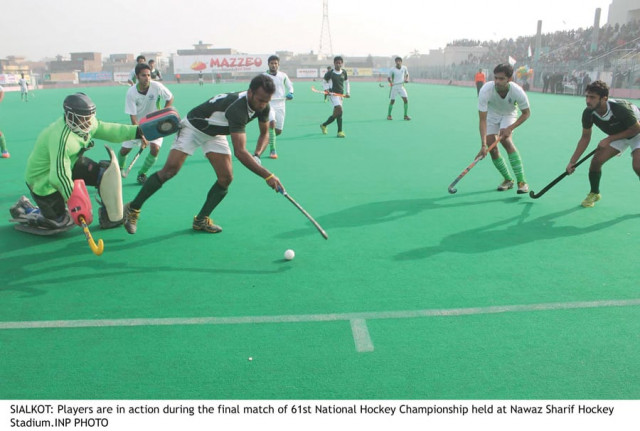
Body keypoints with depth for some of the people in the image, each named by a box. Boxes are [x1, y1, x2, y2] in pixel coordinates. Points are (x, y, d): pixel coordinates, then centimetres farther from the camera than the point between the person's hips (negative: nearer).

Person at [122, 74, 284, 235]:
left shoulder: (262, 105, -16)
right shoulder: (237, 108, -41)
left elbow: (264, 133, 2)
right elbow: (240, 152, -47)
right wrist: (267, 175, -50)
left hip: (215, 133, 7)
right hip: (194, 127, -7)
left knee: (226, 178, -8)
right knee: (170, 170, -16)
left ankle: (201, 220, 8)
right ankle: (133, 208, 1)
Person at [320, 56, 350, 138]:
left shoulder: (344, 72, 8)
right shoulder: (330, 73, -6)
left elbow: (346, 82, 22)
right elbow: (324, 82, 6)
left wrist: (347, 92, 16)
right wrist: (326, 89, -11)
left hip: (341, 94, 6)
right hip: (333, 94, -6)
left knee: (336, 113, 9)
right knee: (339, 110, -22)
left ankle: (324, 125, 31)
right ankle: (340, 131, -18)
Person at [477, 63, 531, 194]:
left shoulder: (517, 91, -32)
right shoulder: (485, 90, -33)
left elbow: (526, 113, -13)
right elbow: (482, 119, -33)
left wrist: (510, 128, -27)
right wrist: (483, 145, -40)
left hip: (509, 114, -1)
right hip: (491, 114, 2)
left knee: (505, 140, -26)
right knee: (492, 148, -8)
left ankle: (522, 181, -23)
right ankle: (508, 180, 15)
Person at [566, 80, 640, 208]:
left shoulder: (620, 108, -38)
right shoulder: (588, 113, -23)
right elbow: (585, 137, -9)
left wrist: (609, 139, -27)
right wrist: (572, 162, -12)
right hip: (616, 135, 5)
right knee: (596, 160, -8)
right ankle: (594, 193, 16)